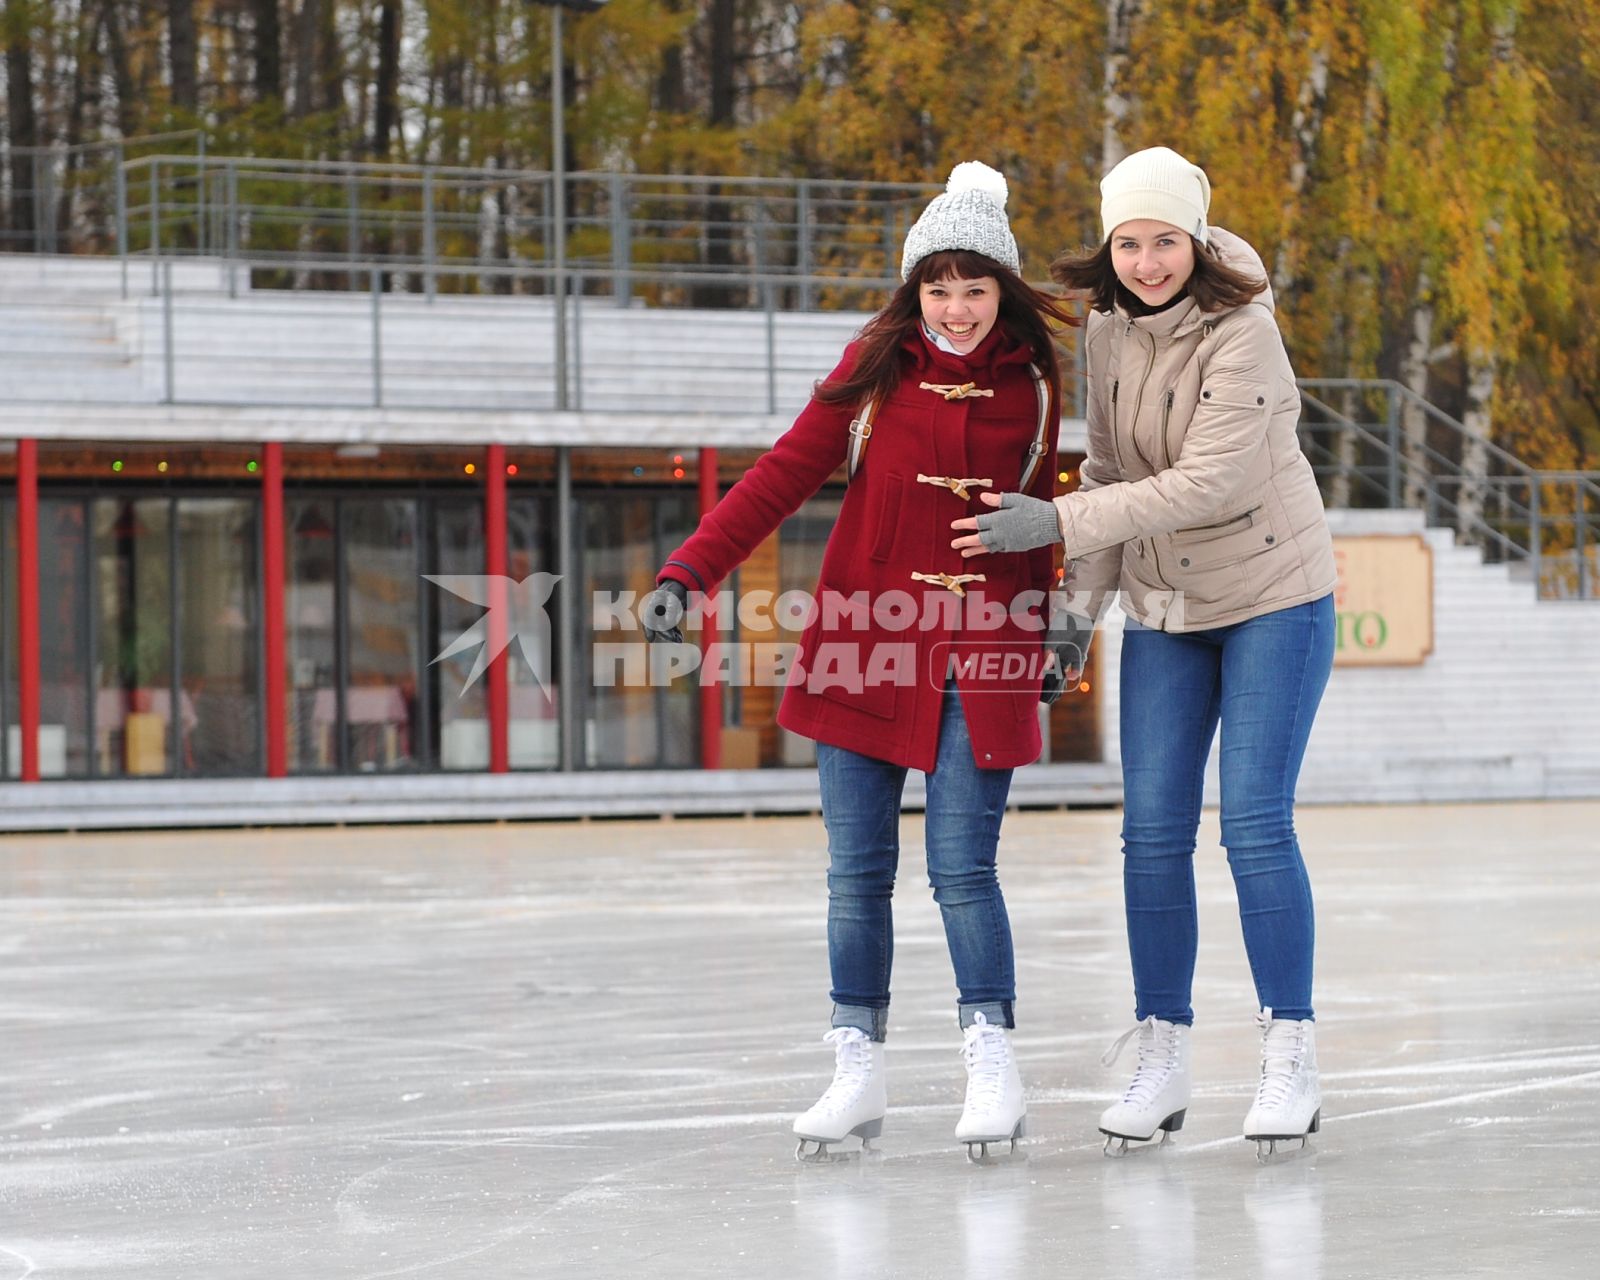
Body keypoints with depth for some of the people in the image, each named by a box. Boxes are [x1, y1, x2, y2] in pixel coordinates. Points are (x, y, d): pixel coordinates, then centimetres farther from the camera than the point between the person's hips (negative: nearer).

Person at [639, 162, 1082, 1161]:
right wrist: (689, 573, -8)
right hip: (865, 639, 1)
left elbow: (1042, 517, 12)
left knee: (964, 870, -7)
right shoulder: (877, 366, 2)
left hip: (981, 655, -1)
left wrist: (1060, 629, 9)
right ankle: (859, 1070, 11)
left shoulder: (1032, 383, 3)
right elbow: (787, 474, -1)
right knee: (858, 871, 3)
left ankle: (993, 1066, 3)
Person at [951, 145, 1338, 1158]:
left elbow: (1204, 485, -26)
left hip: (1273, 598, -6)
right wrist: (1085, 597, 3)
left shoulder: (1242, 334, -20)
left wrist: (1057, 523, -26)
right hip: (1165, 610, 6)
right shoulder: (1109, 329, 0)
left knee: (1255, 823, -11)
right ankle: (1163, 1058, 7)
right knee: (1153, 830, 0)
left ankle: (1292, 1055, -2)